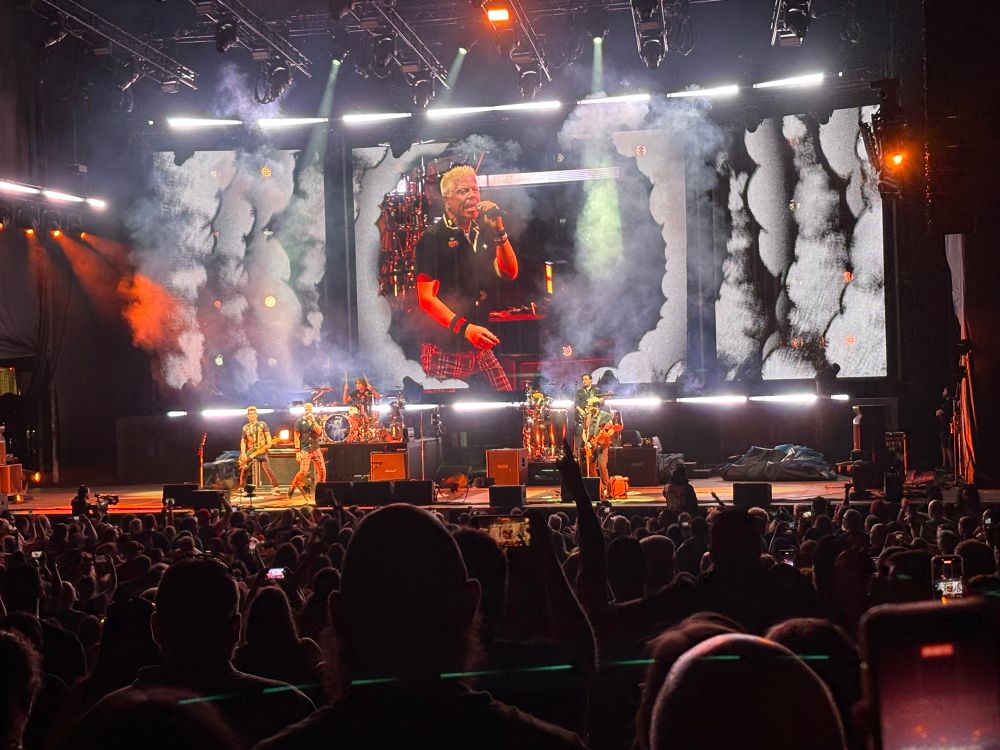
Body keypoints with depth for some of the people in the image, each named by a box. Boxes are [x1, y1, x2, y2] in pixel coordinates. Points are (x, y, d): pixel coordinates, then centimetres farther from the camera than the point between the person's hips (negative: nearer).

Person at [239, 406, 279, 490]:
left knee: (267, 468, -12)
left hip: (261, 451, -4)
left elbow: (268, 435, 0)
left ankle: (275, 487, -11)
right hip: (249, 451, 4)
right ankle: (241, 487, 13)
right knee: (243, 468, 0)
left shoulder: (262, 424, 3)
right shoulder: (245, 427, 11)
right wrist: (243, 453, -1)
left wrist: (269, 444, -20)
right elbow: (243, 441, 10)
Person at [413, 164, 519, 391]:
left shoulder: (483, 233, 15)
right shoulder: (433, 238, -7)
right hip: (444, 350, -6)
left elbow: (509, 273, 9)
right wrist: (465, 328, -22)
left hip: (481, 347, 6)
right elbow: (426, 298, -12)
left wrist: (499, 231, -3)